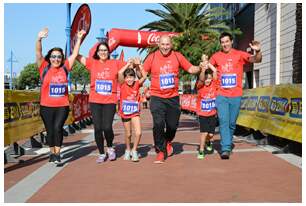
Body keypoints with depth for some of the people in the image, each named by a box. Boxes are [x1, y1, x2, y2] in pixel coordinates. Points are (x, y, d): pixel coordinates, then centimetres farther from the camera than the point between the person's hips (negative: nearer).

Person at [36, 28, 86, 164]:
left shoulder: (65, 68, 4)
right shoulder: (44, 68, 1)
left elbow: (74, 54, 9)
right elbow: (38, 54, -11)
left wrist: (79, 39, 9)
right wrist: (39, 39, -25)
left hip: (62, 106, 0)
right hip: (47, 106, 0)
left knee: (58, 128, -15)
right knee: (50, 131, 9)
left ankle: (57, 154, -5)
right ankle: (52, 153, 28)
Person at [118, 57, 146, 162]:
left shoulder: (137, 84, -3)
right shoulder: (123, 85, -8)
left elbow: (144, 77, -19)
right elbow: (119, 73, -25)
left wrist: (138, 65, -15)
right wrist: (128, 64, -16)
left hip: (135, 112, 1)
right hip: (125, 112, 0)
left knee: (138, 133, -13)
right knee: (128, 134, 12)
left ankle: (134, 151, 8)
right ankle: (128, 150, 35)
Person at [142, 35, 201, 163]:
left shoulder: (177, 56, 2)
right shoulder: (152, 57, -1)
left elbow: (190, 69, 7)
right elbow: (143, 74, 1)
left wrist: (201, 67, -12)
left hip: (173, 97, 2)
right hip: (157, 97, -2)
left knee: (173, 125, 8)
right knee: (158, 124, -12)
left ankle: (167, 142, 42)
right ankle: (161, 151, 7)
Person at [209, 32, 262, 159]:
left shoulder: (239, 54, 1)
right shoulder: (216, 56, 6)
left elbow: (256, 60, -12)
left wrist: (257, 51, -31)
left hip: (236, 96, 0)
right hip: (221, 95, 0)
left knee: (232, 123, 9)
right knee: (224, 121, -10)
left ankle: (228, 145, 27)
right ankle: (225, 149, -11)